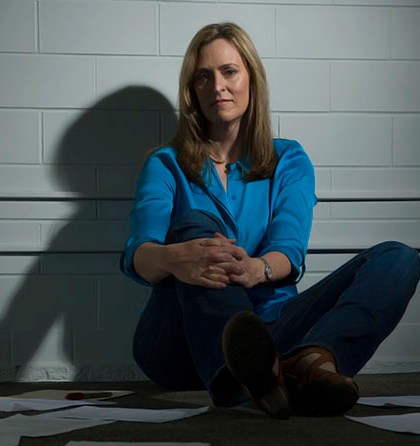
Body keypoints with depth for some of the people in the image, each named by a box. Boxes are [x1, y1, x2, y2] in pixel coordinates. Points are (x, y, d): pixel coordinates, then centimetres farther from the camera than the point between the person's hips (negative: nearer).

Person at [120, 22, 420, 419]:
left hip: (270, 332, 2)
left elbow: (290, 251, -3)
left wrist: (256, 269, -29)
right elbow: (136, 255, -8)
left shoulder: (289, 160, 16)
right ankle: (244, 370, -59)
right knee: (195, 223, -28)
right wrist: (172, 259, -34)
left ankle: (313, 360, -49)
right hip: (182, 341, -1)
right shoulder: (166, 165, 12)